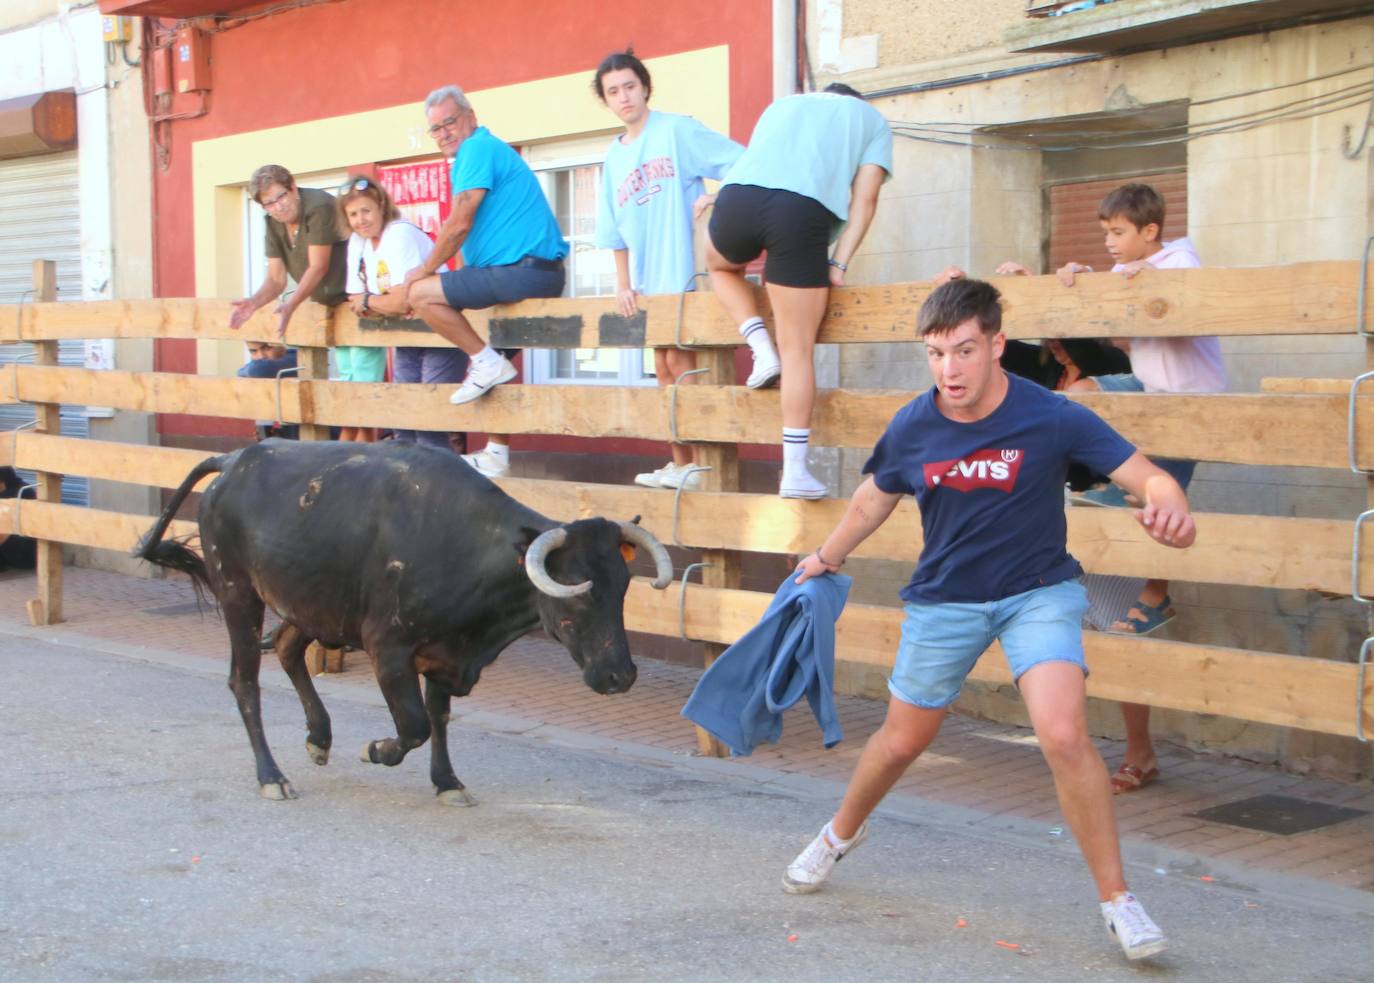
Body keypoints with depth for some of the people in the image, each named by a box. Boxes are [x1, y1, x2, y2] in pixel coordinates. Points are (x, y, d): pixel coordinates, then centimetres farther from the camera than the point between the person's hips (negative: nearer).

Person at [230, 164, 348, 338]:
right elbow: (276, 279, 1)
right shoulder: (273, 223, 2)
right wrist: (253, 302, -20)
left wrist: (290, 305, -35)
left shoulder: (319, 207, -22)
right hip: (320, 303, 7)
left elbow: (318, 267, -25)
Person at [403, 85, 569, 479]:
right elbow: (470, 231, 27)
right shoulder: (488, 150, 24)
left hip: (521, 269, -11)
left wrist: (425, 270, -1)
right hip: (540, 271, 11)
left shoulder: (477, 149, -8)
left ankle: (486, 362, -9)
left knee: (421, 293, -11)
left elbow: (459, 225, -14)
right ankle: (495, 456, 23)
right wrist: (433, 272, 24)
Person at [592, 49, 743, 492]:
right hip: (648, 279, 7)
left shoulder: (677, 130, -5)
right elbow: (615, 230, 16)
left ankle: (697, 464, -5)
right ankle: (679, 463, 17)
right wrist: (623, 284, 9)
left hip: (686, 269, -7)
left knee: (680, 359, -10)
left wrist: (713, 199, -22)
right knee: (664, 368, 9)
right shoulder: (614, 156, 14)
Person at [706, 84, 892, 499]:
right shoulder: (872, 119, 28)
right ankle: (794, 470, 1)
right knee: (797, 349, 3)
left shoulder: (783, 104, 37)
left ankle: (762, 350, 18)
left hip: (738, 194, 3)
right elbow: (864, 198, 14)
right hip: (803, 209, -2)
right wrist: (838, 264, 11)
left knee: (720, 264, 37)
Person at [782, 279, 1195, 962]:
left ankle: (1117, 901, -6)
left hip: (1038, 591, -3)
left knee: (1063, 736, -23)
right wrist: (827, 557, 20)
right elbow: (875, 497, 9)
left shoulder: (1051, 418, -20)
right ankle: (843, 832, 47)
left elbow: (1147, 476, -21)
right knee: (902, 740, 15)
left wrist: (1170, 508, -43)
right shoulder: (913, 427, -10)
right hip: (945, 599, 3)